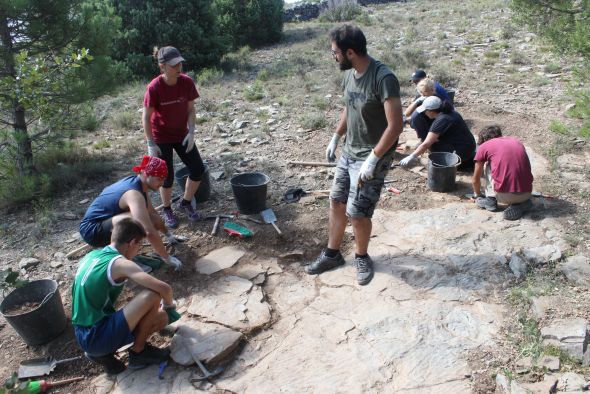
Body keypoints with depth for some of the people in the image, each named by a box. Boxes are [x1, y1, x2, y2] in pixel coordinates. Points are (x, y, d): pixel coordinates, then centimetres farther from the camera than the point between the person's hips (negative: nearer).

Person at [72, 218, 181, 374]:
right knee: (153, 295, -19)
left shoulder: (92, 255, 8)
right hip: (97, 337, -9)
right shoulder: (120, 263, -18)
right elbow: (164, 289, -26)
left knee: (161, 317, 14)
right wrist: (169, 307, 0)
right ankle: (138, 352, 1)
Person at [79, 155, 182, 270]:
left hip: (105, 222, 10)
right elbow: (149, 232, -36)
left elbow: (152, 212, 16)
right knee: (137, 221, -36)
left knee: (156, 221, 1)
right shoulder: (134, 194, -29)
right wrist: (167, 258, -28)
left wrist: (168, 234, 21)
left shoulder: (137, 182, 0)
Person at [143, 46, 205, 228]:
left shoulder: (187, 82, -13)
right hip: (161, 138, -4)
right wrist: (151, 144, -18)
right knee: (167, 176, 0)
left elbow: (191, 109, -3)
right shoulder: (154, 87, -23)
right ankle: (167, 210, 25)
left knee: (198, 169, 0)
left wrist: (191, 132, -14)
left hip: (181, 135, 4)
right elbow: (146, 117, -16)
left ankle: (186, 203, 23)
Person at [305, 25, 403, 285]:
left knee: (357, 212, -3)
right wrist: (335, 138, 16)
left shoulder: (383, 78, -23)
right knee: (336, 202, 13)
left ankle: (362, 257, 24)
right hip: (348, 152, 8)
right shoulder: (349, 74, 2)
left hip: (371, 157, -8)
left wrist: (373, 159, -25)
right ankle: (332, 254, 30)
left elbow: (395, 126, -25)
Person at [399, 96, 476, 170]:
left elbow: (426, 144, -21)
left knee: (431, 145, -9)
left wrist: (410, 158, -14)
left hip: (462, 152, -9)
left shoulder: (441, 121, -19)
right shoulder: (450, 112, 7)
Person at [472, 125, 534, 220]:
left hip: (504, 196, -3)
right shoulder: (517, 142, 22)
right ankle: (521, 203, 12)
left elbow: (476, 180, 17)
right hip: (526, 194, 4)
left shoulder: (484, 146, 9)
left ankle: (490, 200, 18)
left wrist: (478, 195, 39)